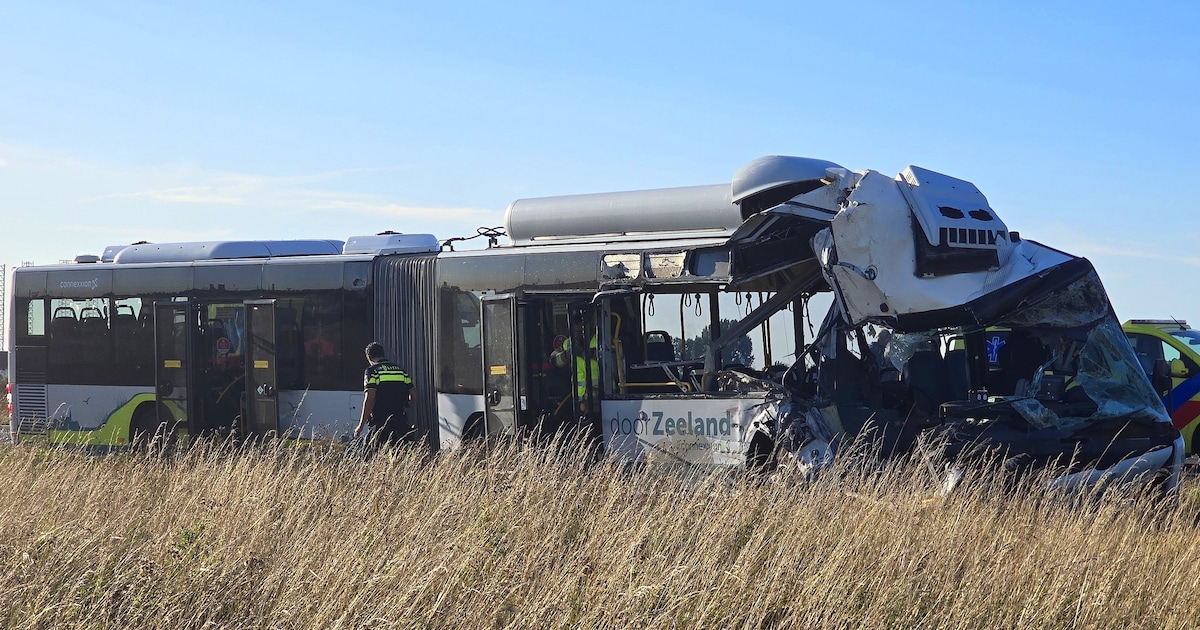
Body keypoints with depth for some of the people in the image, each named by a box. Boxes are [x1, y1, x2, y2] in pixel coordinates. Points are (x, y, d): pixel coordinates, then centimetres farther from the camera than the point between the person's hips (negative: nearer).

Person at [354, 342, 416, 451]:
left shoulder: (372, 371, -2)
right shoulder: (400, 370, 15)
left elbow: (369, 399, -12)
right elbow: (412, 395, 16)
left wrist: (361, 425, -10)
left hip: (381, 423, -5)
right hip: (402, 422, 5)